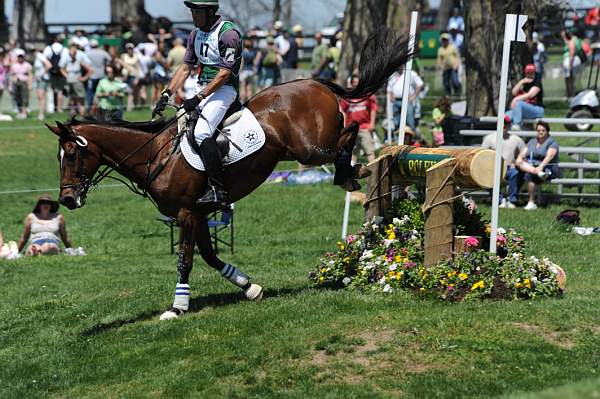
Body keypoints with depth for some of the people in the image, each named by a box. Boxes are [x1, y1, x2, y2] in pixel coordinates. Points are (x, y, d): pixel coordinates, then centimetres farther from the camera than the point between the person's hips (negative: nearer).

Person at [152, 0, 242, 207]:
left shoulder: (228, 33, -16)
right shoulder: (196, 35, 11)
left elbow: (224, 74, -20)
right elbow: (185, 68, 15)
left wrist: (198, 98, -22)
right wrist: (166, 95, 3)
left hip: (224, 89, -10)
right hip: (204, 89, 10)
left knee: (201, 132, -27)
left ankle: (218, 190, -28)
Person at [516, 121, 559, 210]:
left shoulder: (552, 142, 2)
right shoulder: (532, 142, 21)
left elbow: (549, 156, -15)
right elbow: (523, 153, 13)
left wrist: (541, 166, -31)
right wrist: (519, 158, -12)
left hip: (548, 169, -6)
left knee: (529, 175, -35)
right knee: (519, 164, -24)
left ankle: (531, 203, -34)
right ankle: (538, 173, -44)